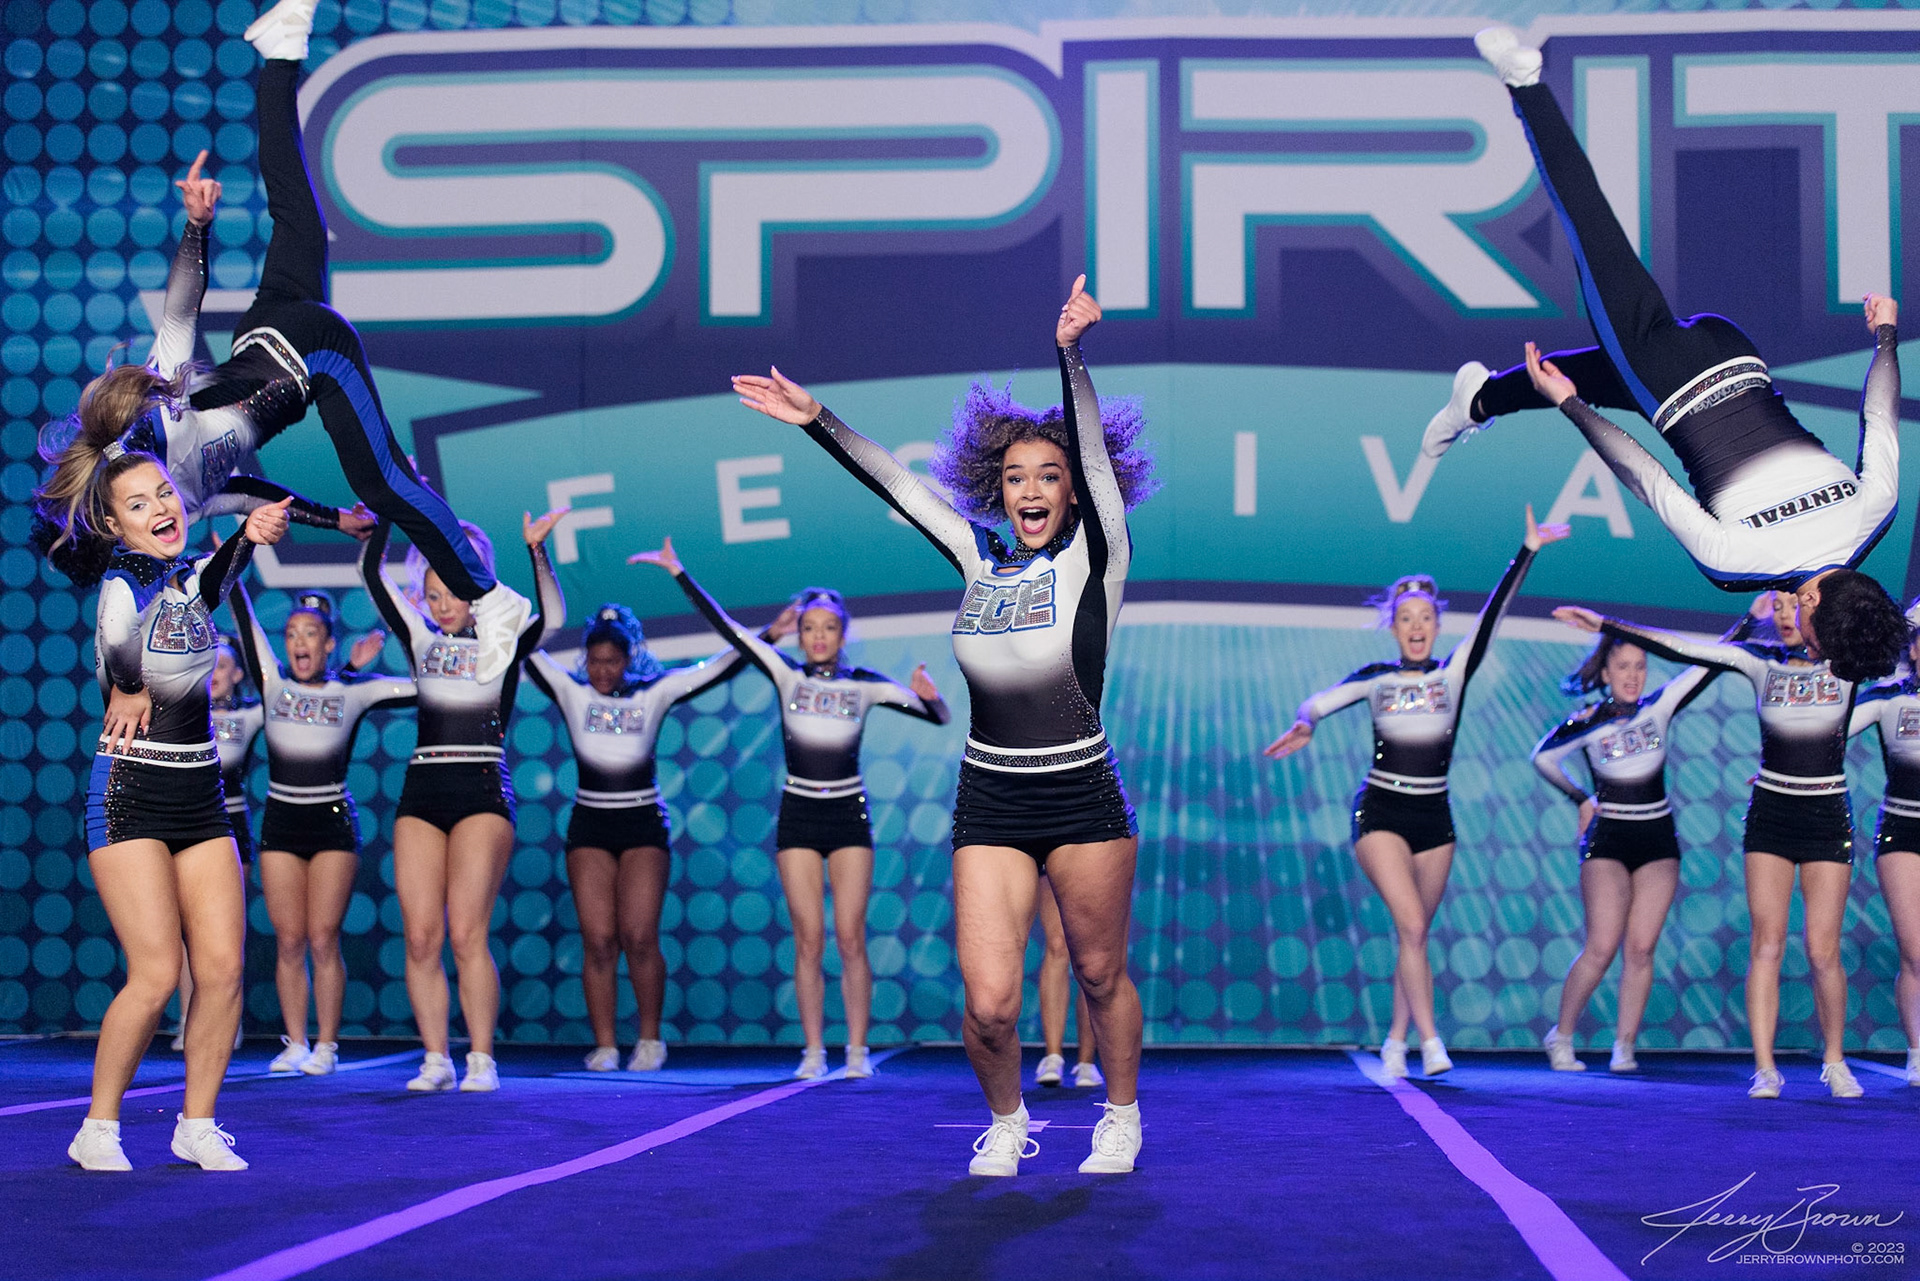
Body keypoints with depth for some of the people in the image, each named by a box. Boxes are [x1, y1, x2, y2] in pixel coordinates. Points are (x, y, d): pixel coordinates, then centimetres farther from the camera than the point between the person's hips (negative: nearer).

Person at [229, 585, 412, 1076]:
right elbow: (244, 618, 1)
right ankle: (295, 1044, 11)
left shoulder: (353, 692, 1)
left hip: (333, 823, -2)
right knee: (289, 941, 2)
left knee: (323, 939, -5)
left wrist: (359, 665, -5)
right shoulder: (273, 683, 5)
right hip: (280, 821, 2)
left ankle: (327, 1046, 3)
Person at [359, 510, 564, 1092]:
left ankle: (482, 1059, -4)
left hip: (483, 790, -4)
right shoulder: (421, 640, 14)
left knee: (466, 934, -12)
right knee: (420, 936, -3)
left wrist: (537, 552, -21)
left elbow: (552, 616, -13)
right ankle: (435, 1060, 4)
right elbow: (371, 573, 10)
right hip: (422, 791, 4)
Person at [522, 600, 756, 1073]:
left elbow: (722, 666, 2)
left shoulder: (655, 693, 2)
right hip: (589, 825, 1)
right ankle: (604, 1045, 3)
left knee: (639, 937, -10)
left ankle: (650, 1039, 6)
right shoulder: (571, 691, 4)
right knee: (597, 940, -4)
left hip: (644, 824, -1)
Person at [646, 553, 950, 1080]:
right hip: (798, 814, 1)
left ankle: (858, 1050, 2)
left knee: (850, 938, -4)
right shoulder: (786, 675, 2)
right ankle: (814, 1051, 4)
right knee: (809, 941, -1)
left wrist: (929, 695, -21)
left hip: (849, 815, -1)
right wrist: (678, 572, -4)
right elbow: (726, 626, -1)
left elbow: (940, 718, 1)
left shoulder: (865, 685, 1)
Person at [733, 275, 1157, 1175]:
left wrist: (1070, 354, -30)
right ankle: (1005, 1121, 23)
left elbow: (1093, 450, -17)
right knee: (988, 1003, -5)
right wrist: (816, 421, 3)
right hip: (988, 805, 3)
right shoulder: (981, 562, 7)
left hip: (1083, 799, -2)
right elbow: (898, 485, 9)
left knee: (1100, 975, 10)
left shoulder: (1095, 558, -3)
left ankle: (1121, 1117, 35)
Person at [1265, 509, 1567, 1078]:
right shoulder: (1376, 678, 5)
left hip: (1435, 816, 2)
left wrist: (1528, 550, -11)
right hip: (1381, 813, -2)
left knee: (1417, 934, 7)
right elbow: (1321, 700, -4)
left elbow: (1491, 614, -4)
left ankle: (1396, 1041, 19)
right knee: (1412, 927, -15)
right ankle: (1429, 1039, -14)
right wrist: (1303, 725, -28)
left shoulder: (1454, 673, 4)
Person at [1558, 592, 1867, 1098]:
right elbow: (1679, 648, 1)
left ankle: (1834, 1061, 15)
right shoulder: (1761, 660, 3)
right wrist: (1604, 624, -2)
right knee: (1766, 943, -6)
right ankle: (1764, 1067, -3)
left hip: (1828, 819, -1)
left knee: (1823, 949, -4)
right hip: (1769, 815, 1)